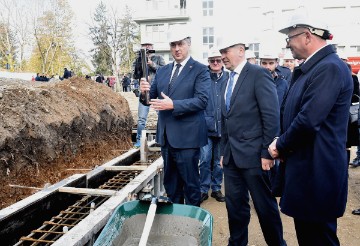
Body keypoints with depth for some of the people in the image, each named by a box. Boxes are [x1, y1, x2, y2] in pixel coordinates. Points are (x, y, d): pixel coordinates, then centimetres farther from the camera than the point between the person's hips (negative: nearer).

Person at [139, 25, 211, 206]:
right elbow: (152, 98, 11)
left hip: (187, 137, -6)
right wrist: (144, 93, -12)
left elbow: (201, 100, -18)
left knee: (190, 183, 5)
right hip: (166, 136, 6)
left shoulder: (200, 70, -6)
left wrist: (173, 105, -27)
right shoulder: (162, 71, 13)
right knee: (170, 183, 18)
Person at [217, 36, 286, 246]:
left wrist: (267, 152, -16)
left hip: (253, 154, -7)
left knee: (265, 205, 6)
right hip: (231, 156, 7)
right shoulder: (228, 81, 15)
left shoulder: (258, 74, -9)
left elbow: (272, 116, -14)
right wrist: (224, 151, 16)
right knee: (235, 204, 15)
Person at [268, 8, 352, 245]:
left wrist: (281, 146, -10)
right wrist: (281, 142, 1)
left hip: (317, 172, -9)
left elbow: (308, 121, -25)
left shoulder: (330, 68, -19)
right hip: (305, 166, 9)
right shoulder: (308, 68, 11)